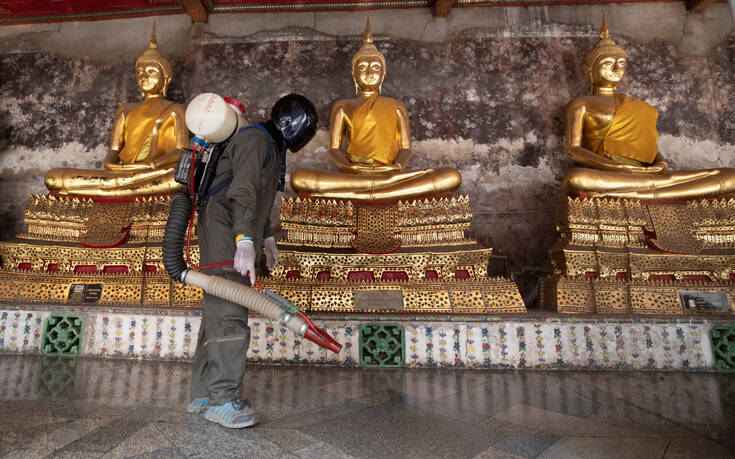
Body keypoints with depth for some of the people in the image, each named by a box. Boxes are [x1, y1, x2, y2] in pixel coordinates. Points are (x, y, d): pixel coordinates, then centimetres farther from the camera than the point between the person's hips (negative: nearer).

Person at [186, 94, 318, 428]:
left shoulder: (272, 148, 25)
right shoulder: (256, 139, -9)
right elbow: (242, 193, -24)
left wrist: (267, 239, 31)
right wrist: (245, 242, -34)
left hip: (238, 239, 10)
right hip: (225, 235, -10)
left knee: (219, 313, 8)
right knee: (229, 314, -13)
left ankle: (202, 395, 13)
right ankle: (222, 399, -7)